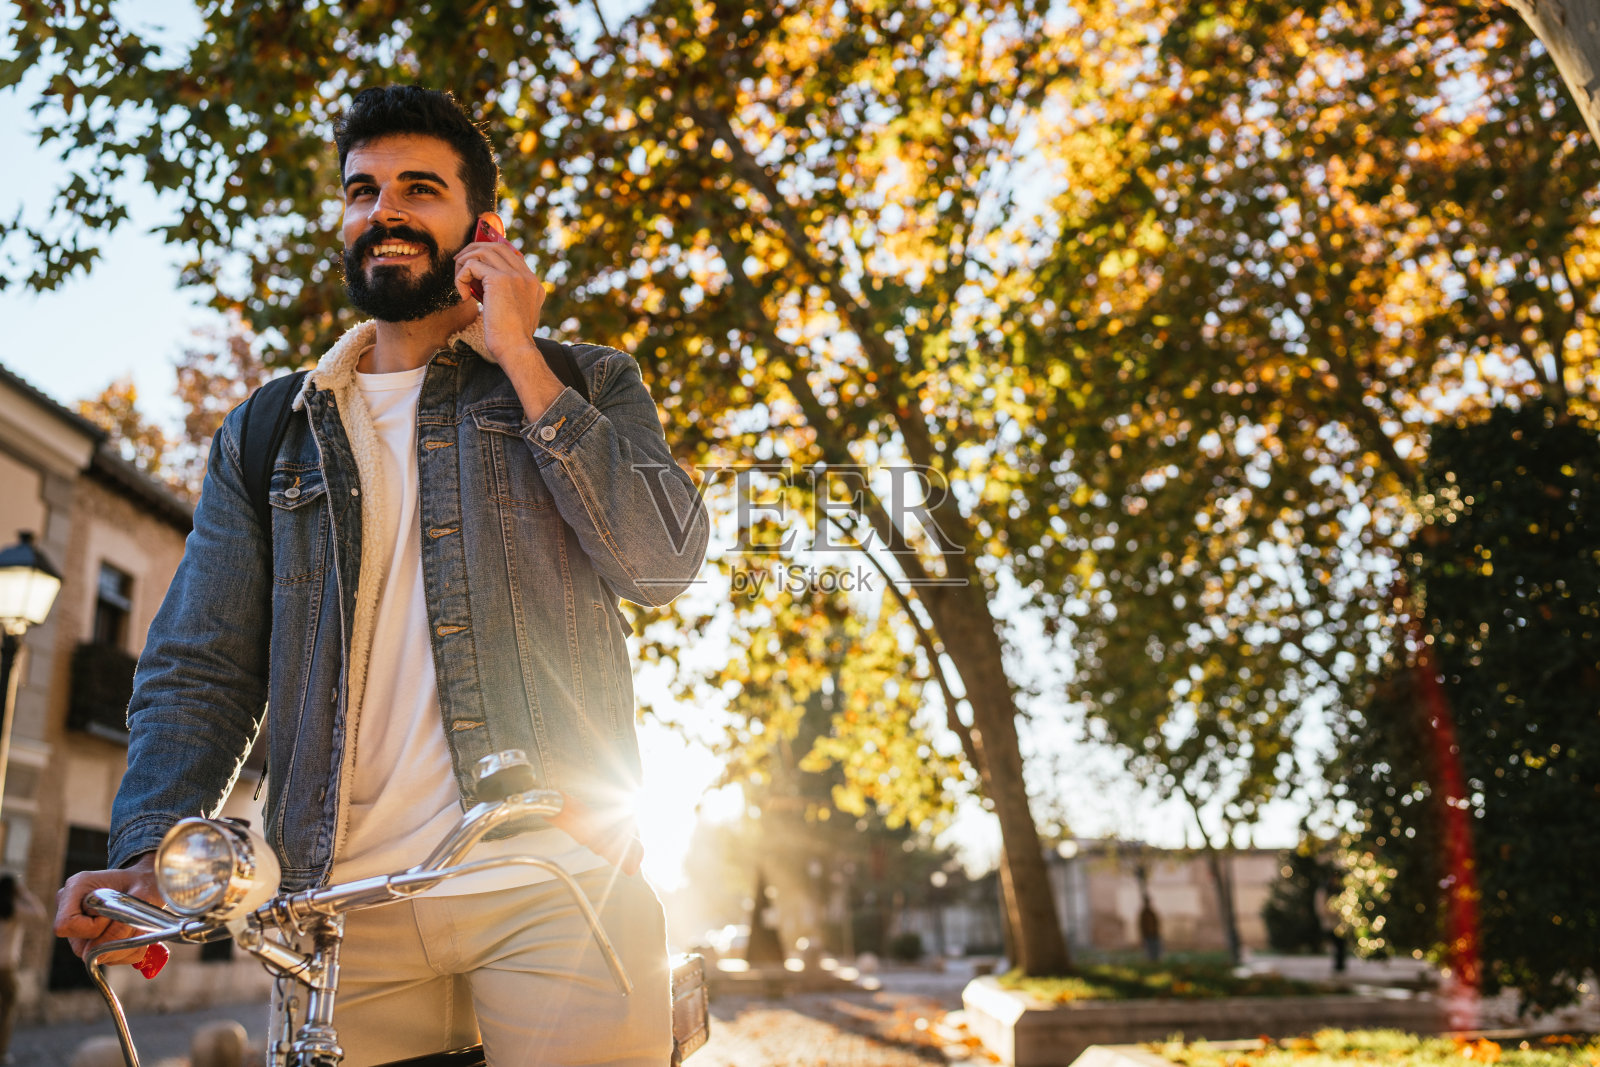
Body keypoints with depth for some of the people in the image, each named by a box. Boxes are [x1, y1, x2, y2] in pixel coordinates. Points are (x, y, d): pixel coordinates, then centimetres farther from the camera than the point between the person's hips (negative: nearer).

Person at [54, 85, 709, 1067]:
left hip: (557, 891, -1)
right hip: (345, 905, 2)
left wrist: (518, 358, -6)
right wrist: (151, 853, -9)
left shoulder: (585, 382, 9)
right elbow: (201, 669, 9)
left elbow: (664, 563, -8)